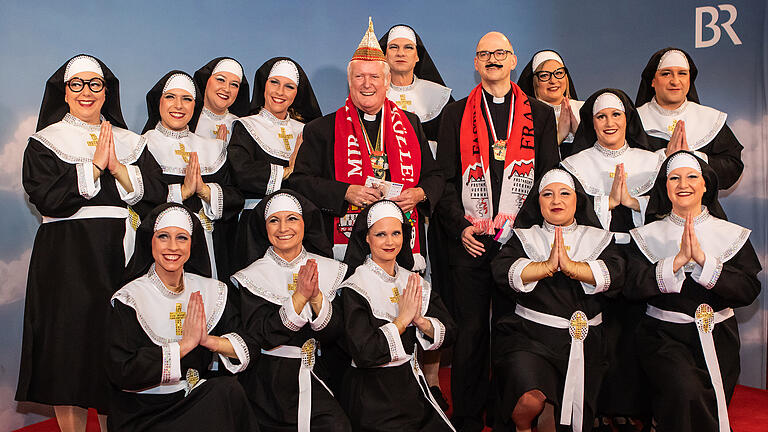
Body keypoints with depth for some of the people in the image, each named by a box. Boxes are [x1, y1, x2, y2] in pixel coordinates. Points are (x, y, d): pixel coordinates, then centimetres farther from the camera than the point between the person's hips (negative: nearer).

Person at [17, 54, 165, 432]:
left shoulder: (129, 143, 13)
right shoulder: (46, 142, 5)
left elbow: (156, 193, 1)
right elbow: (48, 198, -11)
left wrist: (118, 167, -11)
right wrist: (95, 166, -12)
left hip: (119, 255, 2)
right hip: (66, 257, -2)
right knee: (68, 344, -1)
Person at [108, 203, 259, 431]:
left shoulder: (213, 291, 5)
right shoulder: (129, 300, -7)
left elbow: (245, 349, 1)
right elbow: (121, 372, -17)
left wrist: (207, 340, -18)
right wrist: (185, 344, -18)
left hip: (201, 399, 5)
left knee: (229, 388, -26)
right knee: (227, 393, -26)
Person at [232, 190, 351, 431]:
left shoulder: (330, 270, 5)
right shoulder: (251, 278, -1)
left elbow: (335, 334, -1)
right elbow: (259, 337, -11)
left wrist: (317, 297, -18)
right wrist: (299, 296, -20)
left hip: (317, 376, 1)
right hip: (270, 382, -1)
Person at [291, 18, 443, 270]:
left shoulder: (410, 124, 15)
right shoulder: (323, 129, 7)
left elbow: (434, 176, 18)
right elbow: (300, 180, 0)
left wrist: (419, 194, -4)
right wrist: (346, 192, -13)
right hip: (346, 242, -2)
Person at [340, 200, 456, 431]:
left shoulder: (414, 282, 7)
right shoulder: (355, 288, -11)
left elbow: (448, 334, 5)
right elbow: (363, 355, -20)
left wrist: (420, 320, -13)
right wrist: (403, 318, -14)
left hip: (412, 385, 5)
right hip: (372, 396, -5)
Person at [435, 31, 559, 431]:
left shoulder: (540, 114, 12)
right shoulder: (456, 114, 11)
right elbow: (446, 180, 6)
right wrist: (460, 226, -6)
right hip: (470, 240, 0)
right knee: (471, 330, 3)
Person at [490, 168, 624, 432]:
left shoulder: (599, 239, 15)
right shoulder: (525, 237, 12)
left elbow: (615, 275, -5)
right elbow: (502, 271, -7)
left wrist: (570, 266, -18)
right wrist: (547, 266, -20)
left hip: (584, 340, 2)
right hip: (529, 334, -2)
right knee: (530, 398, -26)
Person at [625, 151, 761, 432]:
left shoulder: (733, 235, 8)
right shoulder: (647, 235, 4)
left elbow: (749, 291, -5)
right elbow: (632, 287, -9)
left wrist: (703, 259, -15)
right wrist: (678, 259, -17)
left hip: (718, 338, 2)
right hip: (664, 337, -2)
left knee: (711, 406, -12)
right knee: (685, 394, -26)